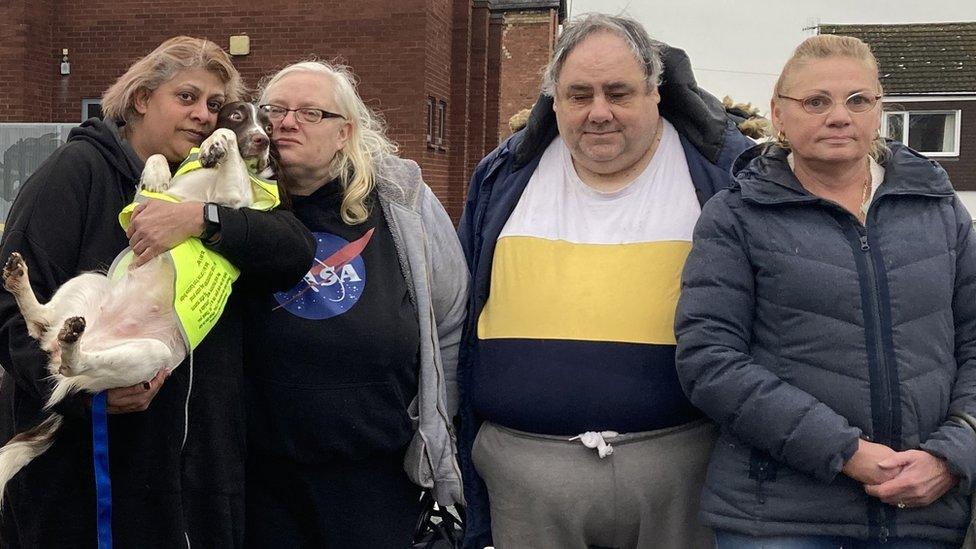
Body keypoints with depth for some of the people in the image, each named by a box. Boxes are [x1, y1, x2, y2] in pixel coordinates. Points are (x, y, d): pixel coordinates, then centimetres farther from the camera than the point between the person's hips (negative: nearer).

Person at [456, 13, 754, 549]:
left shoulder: (721, 167, 0)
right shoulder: (503, 176, 7)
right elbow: (460, 320, 14)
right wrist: (459, 457, 12)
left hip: (679, 463, -1)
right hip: (522, 473, 2)